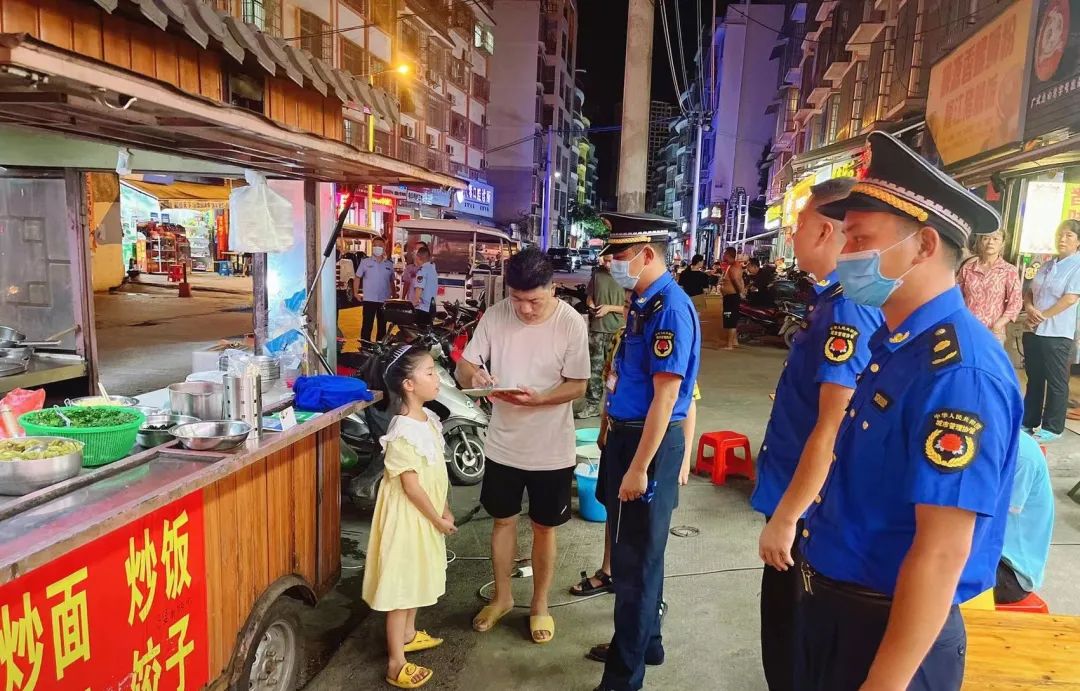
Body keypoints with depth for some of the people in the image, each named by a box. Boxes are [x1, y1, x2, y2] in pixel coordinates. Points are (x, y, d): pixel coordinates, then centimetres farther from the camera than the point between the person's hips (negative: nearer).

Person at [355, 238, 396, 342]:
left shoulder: (389, 264, 6)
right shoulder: (365, 262, -1)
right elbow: (357, 277, 5)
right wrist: (356, 293, -2)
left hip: (385, 300, 3)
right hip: (369, 300, -3)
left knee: (382, 326, 11)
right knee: (367, 325, -3)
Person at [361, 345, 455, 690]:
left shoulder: (429, 419, 1)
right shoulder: (403, 432, -27)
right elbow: (411, 485, -23)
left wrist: (444, 509, 12)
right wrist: (437, 519, -14)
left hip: (426, 515, 9)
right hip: (408, 516, -9)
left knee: (416, 577, 24)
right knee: (401, 583, 3)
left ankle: (408, 634, 44)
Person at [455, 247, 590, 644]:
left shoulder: (572, 323, -15)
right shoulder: (495, 316, -8)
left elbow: (578, 386, -11)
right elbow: (464, 365, -2)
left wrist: (537, 398, -29)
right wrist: (473, 375, -26)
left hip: (551, 448, -2)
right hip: (503, 443, 3)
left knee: (544, 527, 14)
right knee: (503, 520, 18)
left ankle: (540, 605, 34)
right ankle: (502, 597, 40)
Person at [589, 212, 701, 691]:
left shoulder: (671, 308, -20)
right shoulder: (642, 301, 9)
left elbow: (666, 396, -23)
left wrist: (638, 468, -22)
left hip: (649, 443, -9)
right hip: (627, 434, 9)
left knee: (635, 559, 4)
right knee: (634, 551, 22)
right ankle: (644, 641, 43)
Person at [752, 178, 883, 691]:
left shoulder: (847, 309, -24)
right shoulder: (835, 299, 7)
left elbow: (833, 430, -28)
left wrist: (785, 516, -23)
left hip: (806, 505, -9)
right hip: (798, 495, 10)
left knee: (790, 635, 8)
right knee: (788, 626, 25)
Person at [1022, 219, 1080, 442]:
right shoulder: (1046, 265, 14)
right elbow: (1029, 292, 14)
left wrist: (1042, 316, -11)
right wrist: (1030, 309, -6)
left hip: (1057, 333, -6)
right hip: (1033, 331, 6)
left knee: (1056, 382, 2)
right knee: (1034, 379, 13)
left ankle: (1052, 427, 10)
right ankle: (1029, 422, 22)